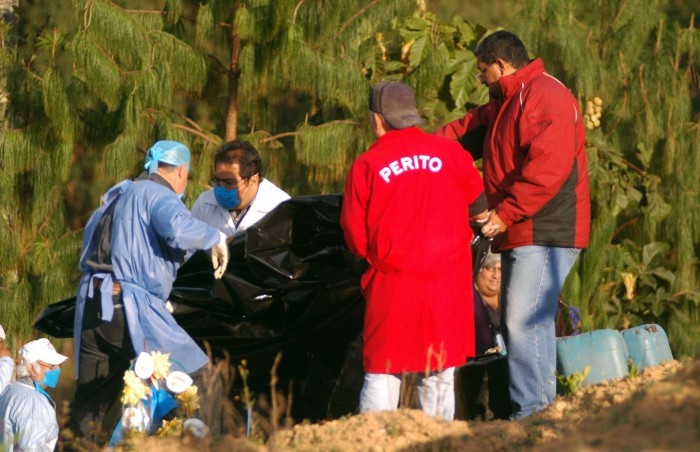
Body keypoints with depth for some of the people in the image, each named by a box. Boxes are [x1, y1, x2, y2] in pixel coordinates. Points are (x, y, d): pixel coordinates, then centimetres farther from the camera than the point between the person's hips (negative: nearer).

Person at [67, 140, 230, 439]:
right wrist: (216, 238, -6)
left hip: (89, 308, 8)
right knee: (198, 377, -2)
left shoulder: (118, 195, 24)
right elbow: (179, 229, -23)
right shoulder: (157, 194, -2)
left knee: (87, 406, 13)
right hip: (131, 307, -8)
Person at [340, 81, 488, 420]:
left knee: (382, 372, 5)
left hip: (393, 284, -2)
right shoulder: (450, 154, 0)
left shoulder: (366, 166, -4)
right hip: (448, 281, 2)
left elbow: (355, 238, -1)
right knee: (441, 374, 10)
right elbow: (479, 209, 10)